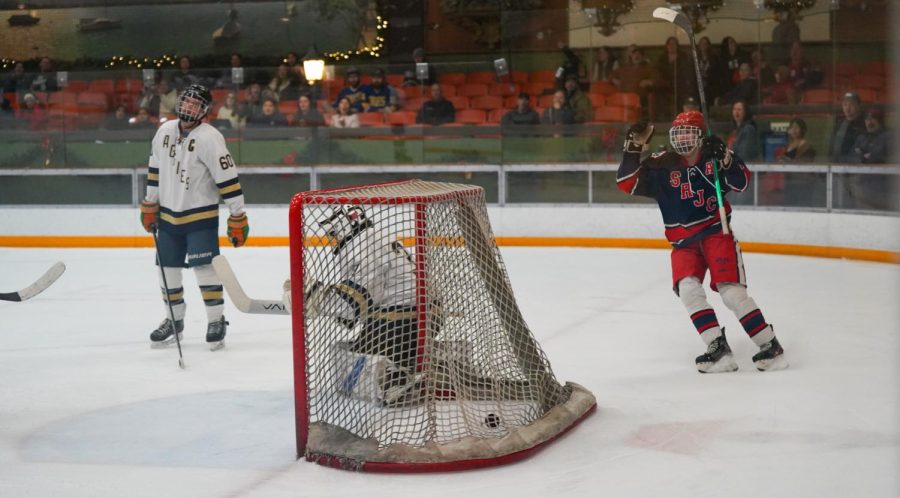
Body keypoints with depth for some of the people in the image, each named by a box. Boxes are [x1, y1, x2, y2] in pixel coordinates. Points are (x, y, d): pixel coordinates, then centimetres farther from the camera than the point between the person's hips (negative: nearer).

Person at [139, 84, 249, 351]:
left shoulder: (210, 138, -16)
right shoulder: (165, 131, 3)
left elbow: (228, 178, -18)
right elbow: (155, 170, 15)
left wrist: (238, 218, -20)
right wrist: (149, 206, 15)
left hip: (201, 215, -6)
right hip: (168, 214, 6)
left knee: (204, 267, -10)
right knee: (167, 268, 11)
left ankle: (217, 321, 2)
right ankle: (174, 319, 26)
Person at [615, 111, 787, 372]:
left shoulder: (714, 155, -3)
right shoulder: (662, 165, -2)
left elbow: (741, 183, -9)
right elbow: (627, 183, -5)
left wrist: (725, 160, -26)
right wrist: (633, 148, -15)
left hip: (716, 232, -2)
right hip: (683, 242, 2)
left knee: (730, 290, -14)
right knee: (687, 288, -19)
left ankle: (770, 346, -6)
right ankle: (718, 348, -19)